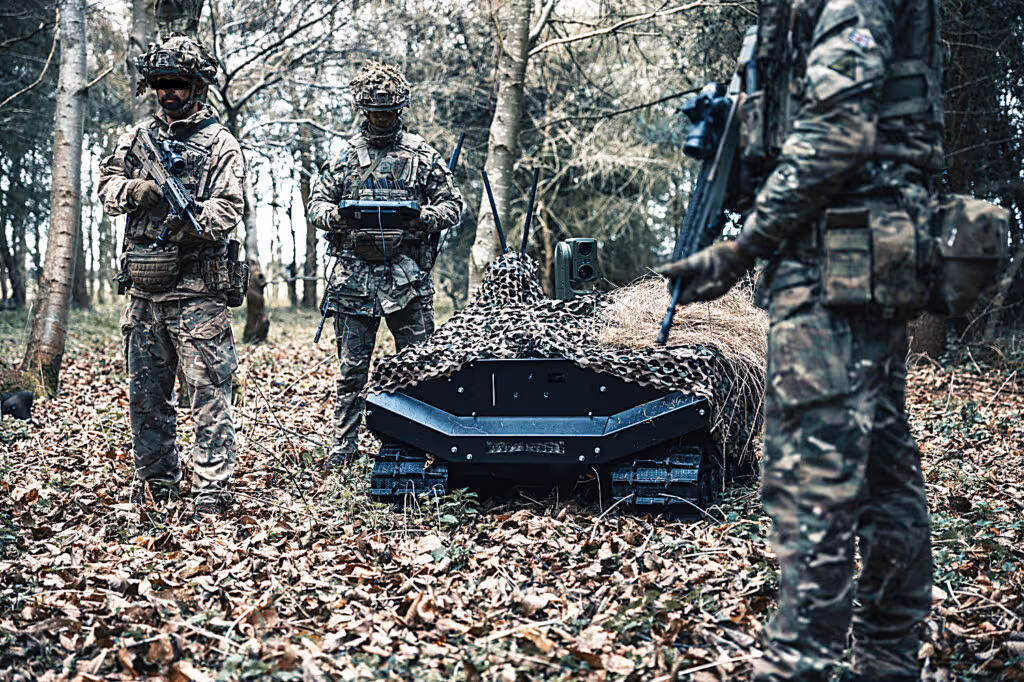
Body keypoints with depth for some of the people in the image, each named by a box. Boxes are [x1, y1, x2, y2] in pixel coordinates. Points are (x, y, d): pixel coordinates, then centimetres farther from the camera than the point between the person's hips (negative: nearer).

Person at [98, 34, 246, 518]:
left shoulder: (220, 144, -1)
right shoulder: (137, 138, 15)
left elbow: (227, 210, -11)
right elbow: (106, 187, 9)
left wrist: (191, 222, -30)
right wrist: (134, 191, -12)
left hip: (197, 292, -5)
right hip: (143, 290, 6)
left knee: (208, 392, -6)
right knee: (145, 393, 12)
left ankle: (212, 491, -2)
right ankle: (155, 482, 25)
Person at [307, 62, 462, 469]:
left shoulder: (423, 155, 7)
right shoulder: (345, 156, 11)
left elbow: (452, 204, 6)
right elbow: (316, 203, 11)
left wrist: (425, 217, -15)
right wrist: (335, 215, -12)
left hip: (408, 277, -1)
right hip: (354, 278, 1)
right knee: (351, 368, 5)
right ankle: (344, 446, 13)